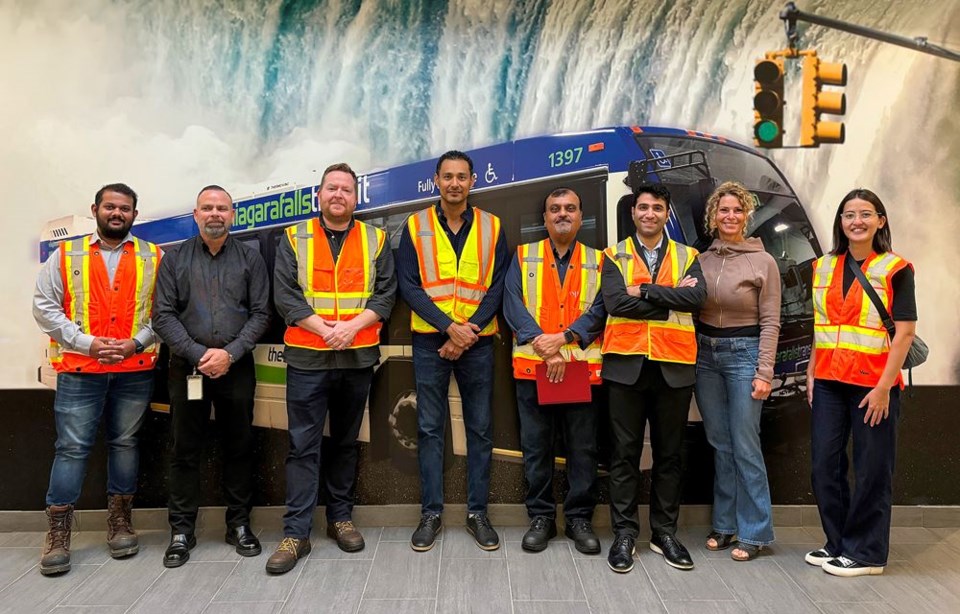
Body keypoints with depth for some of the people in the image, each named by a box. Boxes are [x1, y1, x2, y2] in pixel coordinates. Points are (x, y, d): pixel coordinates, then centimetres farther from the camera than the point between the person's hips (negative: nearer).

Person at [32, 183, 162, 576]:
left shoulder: (154, 259, 7)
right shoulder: (66, 255, 6)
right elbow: (45, 307, 1)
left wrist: (136, 342, -11)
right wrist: (87, 343, -10)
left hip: (136, 371, 1)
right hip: (79, 371, -1)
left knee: (125, 443, 10)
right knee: (72, 448, 0)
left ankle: (120, 522, 22)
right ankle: (58, 533, 11)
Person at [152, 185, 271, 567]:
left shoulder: (250, 258, 6)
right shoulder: (175, 259, 7)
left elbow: (260, 314, 1)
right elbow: (163, 316, 0)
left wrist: (229, 353, -11)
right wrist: (198, 354, -11)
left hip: (236, 368, 0)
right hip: (187, 368, 0)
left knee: (239, 448, 7)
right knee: (185, 451, 5)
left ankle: (239, 524, 20)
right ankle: (181, 531, 16)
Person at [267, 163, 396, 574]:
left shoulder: (376, 240, 8)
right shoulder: (294, 238, 6)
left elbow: (385, 294, 1)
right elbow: (284, 294, -3)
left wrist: (352, 326, -15)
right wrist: (324, 329, -15)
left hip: (358, 356, 2)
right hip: (307, 356, -1)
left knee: (345, 441, 13)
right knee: (303, 444, -1)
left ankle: (341, 518, 26)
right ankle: (296, 533, 5)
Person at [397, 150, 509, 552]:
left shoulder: (492, 227, 5)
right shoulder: (416, 226, 3)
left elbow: (497, 287, 0)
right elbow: (409, 285, -4)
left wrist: (468, 332, -12)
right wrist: (449, 326, -14)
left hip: (477, 342, 1)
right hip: (430, 341, 0)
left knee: (480, 429, 6)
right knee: (429, 428, 5)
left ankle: (477, 512, 19)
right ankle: (431, 513, 16)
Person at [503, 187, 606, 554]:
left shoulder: (598, 261, 11)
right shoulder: (523, 257, 10)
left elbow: (600, 310, -1)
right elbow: (513, 306, -3)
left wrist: (563, 338, -16)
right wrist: (544, 349, -14)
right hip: (532, 366, 0)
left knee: (583, 448, 5)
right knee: (536, 446, 6)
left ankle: (580, 518, 19)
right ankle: (541, 517, 19)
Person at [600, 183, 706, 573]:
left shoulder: (687, 257, 11)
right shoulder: (614, 256, 7)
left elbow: (697, 296, -9)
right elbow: (616, 301, -11)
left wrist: (645, 291, -13)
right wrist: (672, 298, -10)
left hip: (674, 365, 2)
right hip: (626, 363, -1)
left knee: (669, 453, 9)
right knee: (625, 452, 4)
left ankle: (665, 532, 22)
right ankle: (624, 532, 14)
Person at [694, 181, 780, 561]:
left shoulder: (763, 262, -3)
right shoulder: (701, 260, 7)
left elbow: (770, 322, -5)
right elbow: (692, 313, 10)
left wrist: (764, 372, -10)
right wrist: (690, 357, 1)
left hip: (743, 354, -4)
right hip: (705, 354, 4)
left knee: (745, 447, -3)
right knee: (720, 445, 11)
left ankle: (754, 532, 10)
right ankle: (724, 525, 22)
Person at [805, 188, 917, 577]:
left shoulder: (895, 269, -4)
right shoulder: (824, 267, 10)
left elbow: (905, 331, -8)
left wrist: (884, 387, -14)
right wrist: (811, 375, 8)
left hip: (873, 384, -5)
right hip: (828, 382, 5)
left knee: (871, 470, 4)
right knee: (825, 464, 9)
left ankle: (866, 553, 17)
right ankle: (837, 542, 25)